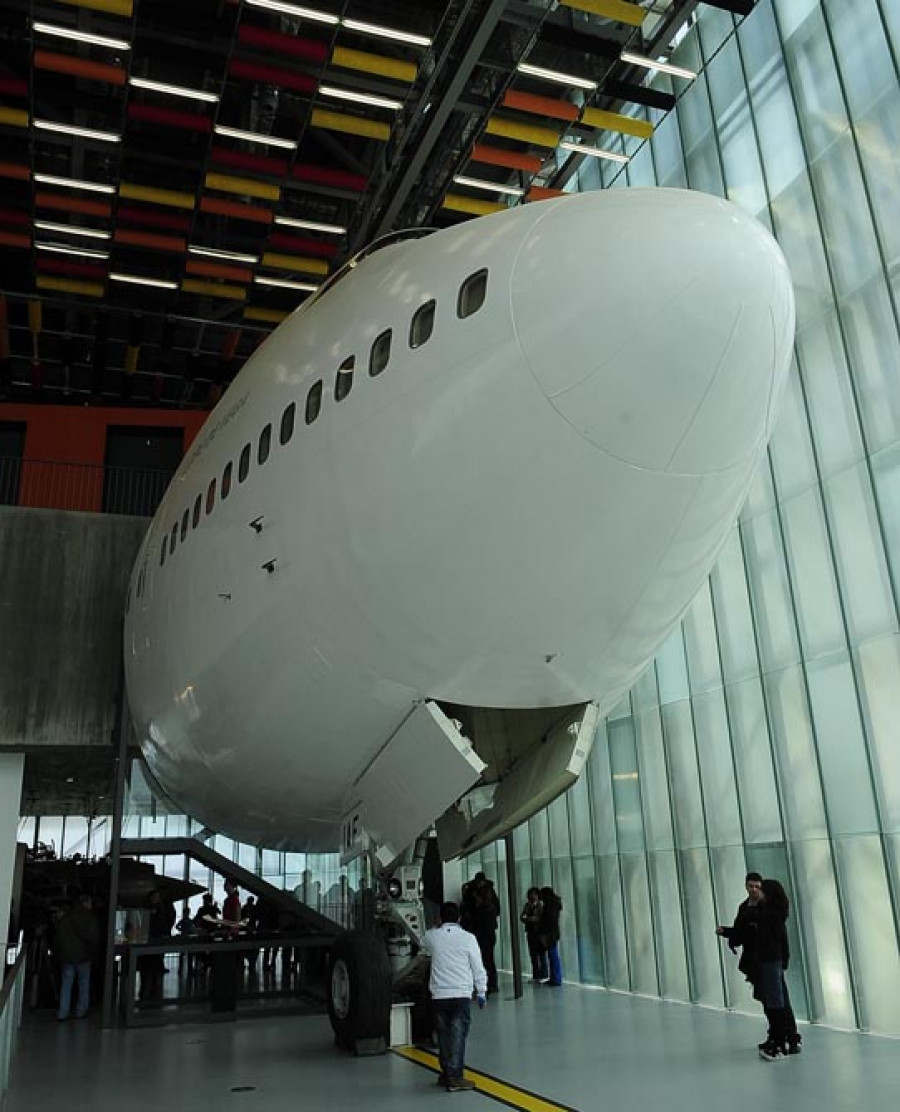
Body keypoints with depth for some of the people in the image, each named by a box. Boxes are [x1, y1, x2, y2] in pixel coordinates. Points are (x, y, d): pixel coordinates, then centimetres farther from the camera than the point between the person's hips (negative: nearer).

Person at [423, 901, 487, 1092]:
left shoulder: (432, 936, 1)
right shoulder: (468, 938, -4)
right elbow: (478, 968, 0)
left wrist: (438, 926, 27)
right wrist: (481, 992, 9)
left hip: (439, 995, 2)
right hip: (462, 994, -2)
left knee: (443, 1034, 13)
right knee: (458, 1035, -1)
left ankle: (446, 1074, 22)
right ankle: (455, 1078, -3)